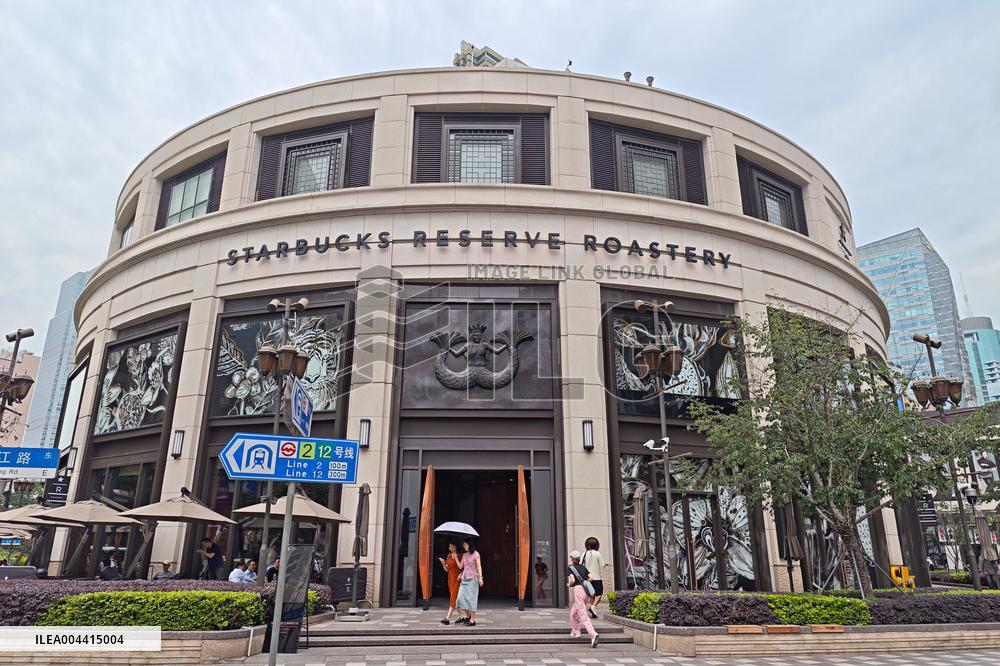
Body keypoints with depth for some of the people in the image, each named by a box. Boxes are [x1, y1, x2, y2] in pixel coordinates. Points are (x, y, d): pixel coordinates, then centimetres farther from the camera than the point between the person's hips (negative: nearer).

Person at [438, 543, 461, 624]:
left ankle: (447, 618, -13)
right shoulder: (449, 556, 10)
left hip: (457, 578, -7)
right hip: (450, 578, 7)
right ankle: (461, 616, 19)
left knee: (453, 597, -9)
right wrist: (443, 563, -5)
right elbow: (447, 570, 13)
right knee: (455, 597, 10)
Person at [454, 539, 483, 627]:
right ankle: (468, 615, 19)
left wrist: (480, 578, -16)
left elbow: (479, 567, -7)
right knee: (461, 597, 1)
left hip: (472, 579, -6)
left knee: (471, 598, -5)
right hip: (464, 579, 6)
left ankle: (472, 620, 1)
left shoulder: (475, 554, -4)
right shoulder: (464, 555, 14)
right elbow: (460, 567, 12)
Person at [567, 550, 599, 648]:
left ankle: (594, 635, -29)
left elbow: (572, 580, -12)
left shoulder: (570, 568, 2)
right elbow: (591, 578, 9)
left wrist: (569, 584, 8)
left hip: (578, 590, -7)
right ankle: (575, 632, 29)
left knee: (583, 616, -12)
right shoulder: (583, 567, 18)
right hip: (586, 592, 7)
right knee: (573, 612, 25)